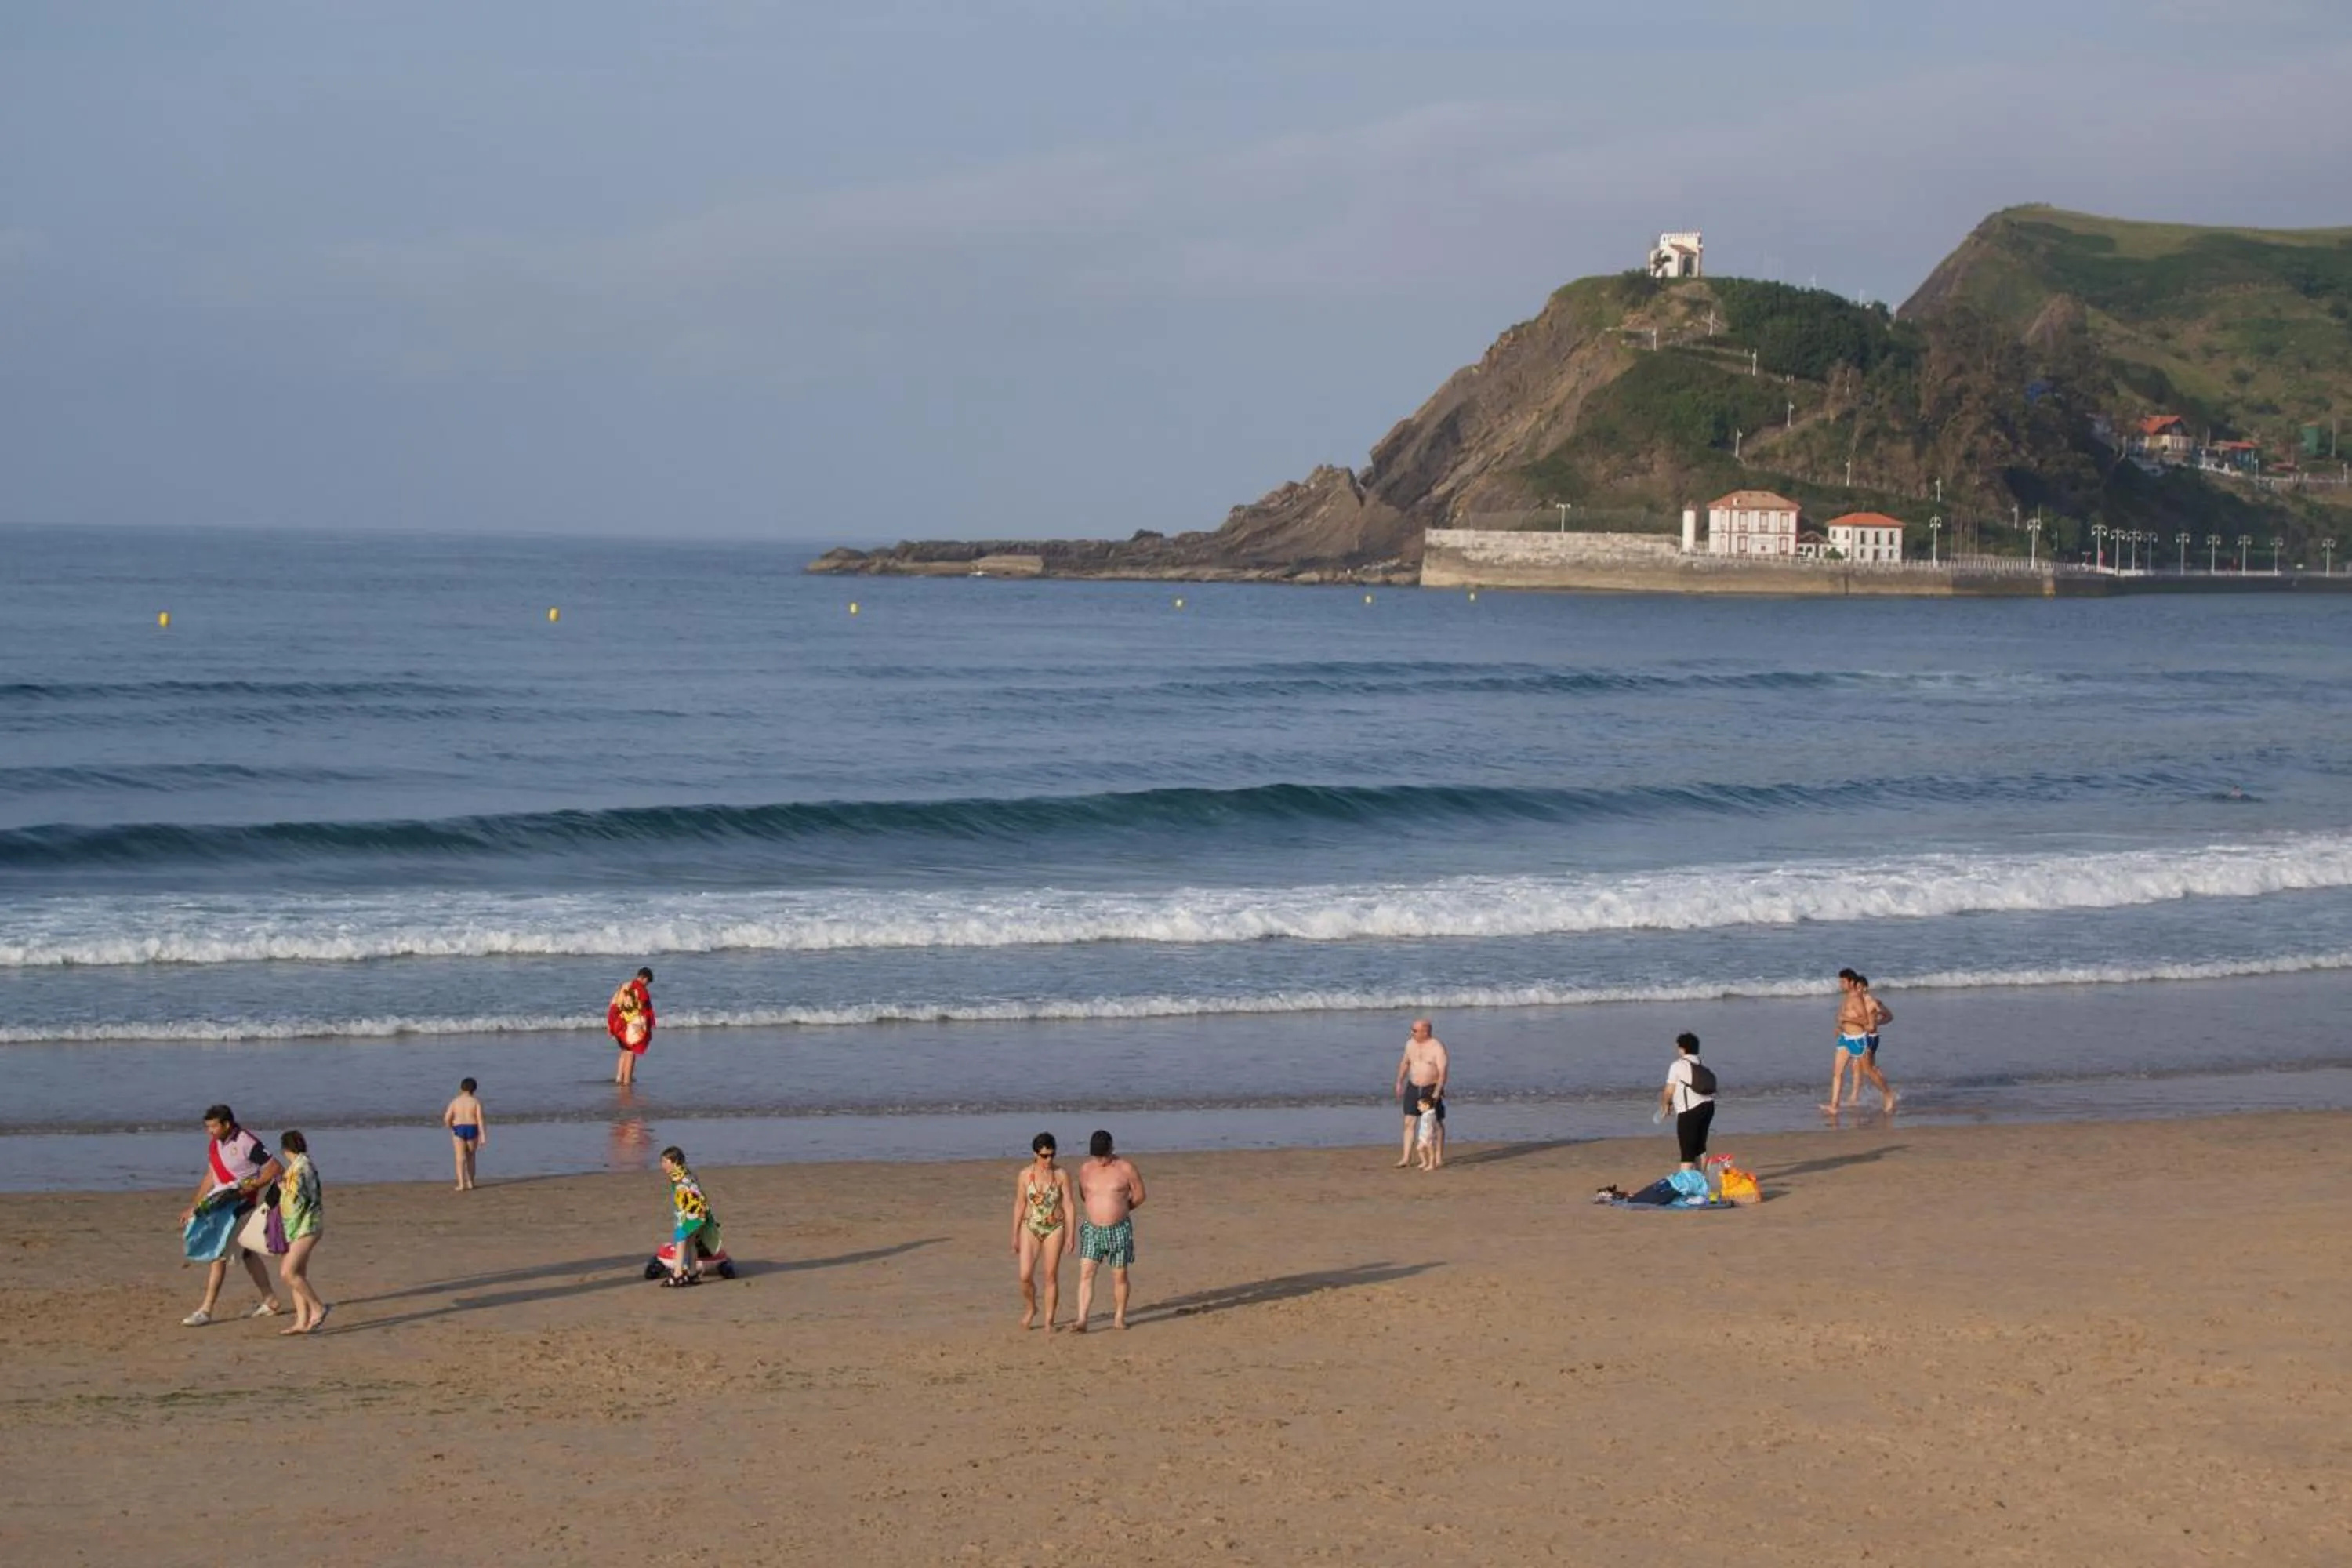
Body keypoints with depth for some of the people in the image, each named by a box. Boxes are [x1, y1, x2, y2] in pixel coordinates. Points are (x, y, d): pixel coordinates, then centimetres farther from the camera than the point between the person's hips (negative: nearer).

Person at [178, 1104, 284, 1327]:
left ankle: (206, 1311, -11)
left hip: (238, 1206, -9)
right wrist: (193, 1208, 14)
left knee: (218, 1254, -13)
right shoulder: (216, 1144, 8)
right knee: (245, 1253, 16)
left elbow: (277, 1169, -16)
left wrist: (249, 1187, -23)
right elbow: (210, 1178, 16)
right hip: (219, 1204, 9)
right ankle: (271, 1302, 26)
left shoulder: (246, 1144, -17)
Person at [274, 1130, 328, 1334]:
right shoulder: (306, 1165, 13)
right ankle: (303, 1321, 8)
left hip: (304, 1227, -10)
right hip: (299, 1227, 10)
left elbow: (296, 1200, -20)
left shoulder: (298, 1168, -16)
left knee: (288, 1273, -14)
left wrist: (283, 1188, -3)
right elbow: (317, 1196, 19)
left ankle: (317, 1308, -8)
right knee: (298, 1274, 8)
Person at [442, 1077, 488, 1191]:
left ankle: (461, 1184, -15)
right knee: (470, 1157, 18)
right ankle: (470, 1182, 24)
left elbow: (447, 1119, -4)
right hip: (472, 1130, 1)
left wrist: (450, 1128, 17)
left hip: (458, 1130, -1)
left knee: (460, 1158, -5)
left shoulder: (455, 1102, 1)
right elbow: (480, 1119, -9)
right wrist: (483, 1136, -10)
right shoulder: (476, 1102, -1)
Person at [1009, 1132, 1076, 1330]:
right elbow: (1019, 1205, 4)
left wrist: (1071, 1234, -7)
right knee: (1026, 1276, -8)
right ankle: (1030, 1309, 20)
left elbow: (1069, 1205, -3)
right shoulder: (1025, 1175, -2)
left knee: (1051, 1276, 1)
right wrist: (1015, 1236, 6)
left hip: (1055, 1229, -1)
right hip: (1030, 1227, 1)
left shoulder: (1061, 1175, -5)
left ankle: (1049, 1321, 11)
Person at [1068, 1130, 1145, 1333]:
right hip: (1092, 1229, 2)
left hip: (1119, 1230, -2)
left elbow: (1139, 1195, 3)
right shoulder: (1085, 1170, 2)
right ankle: (1081, 1320, -12)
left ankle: (1119, 1317, 21)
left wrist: (1120, 1210, 9)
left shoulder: (1125, 1168, -6)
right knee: (1085, 1273, -9)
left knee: (1119, 1276, 6)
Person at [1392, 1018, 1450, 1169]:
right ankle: (1406, 1158, 1)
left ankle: (1439, 1158, 17)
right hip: (1413, 1088, 5)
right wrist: (1399, 1083, 14)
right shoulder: (1410, 1043, 0)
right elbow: (1405, 1062, 15)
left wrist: (1437, 1092, -29)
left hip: (1432, 1089, -5)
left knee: (1437, 1123, 6)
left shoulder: (1438, 1047, -17)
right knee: (1409, 1122, -1)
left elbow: (1443, 1072, -21)